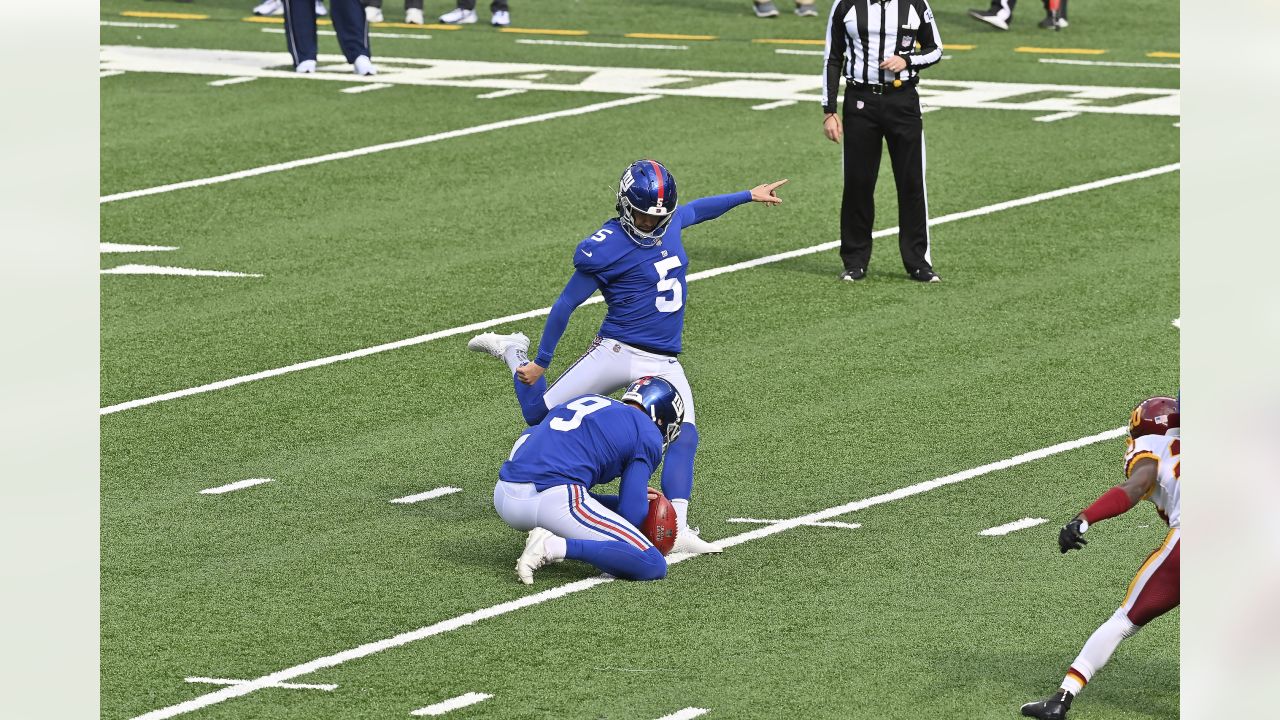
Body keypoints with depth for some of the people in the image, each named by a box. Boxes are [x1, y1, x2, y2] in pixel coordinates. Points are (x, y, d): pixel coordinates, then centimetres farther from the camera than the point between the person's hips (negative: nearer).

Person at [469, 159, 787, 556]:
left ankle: (677, 528, -19)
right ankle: (514, 352, 29)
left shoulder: (670, 222, 4)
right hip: (616, 354, -5)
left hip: (664, 364, 5)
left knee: (684, 436, -17)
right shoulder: (607, 248, -15)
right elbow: (566, 305, -6)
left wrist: (748, 195, 40)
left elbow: (697, 209, 30)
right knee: (539, 415, 1)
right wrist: (541, 362, 0)